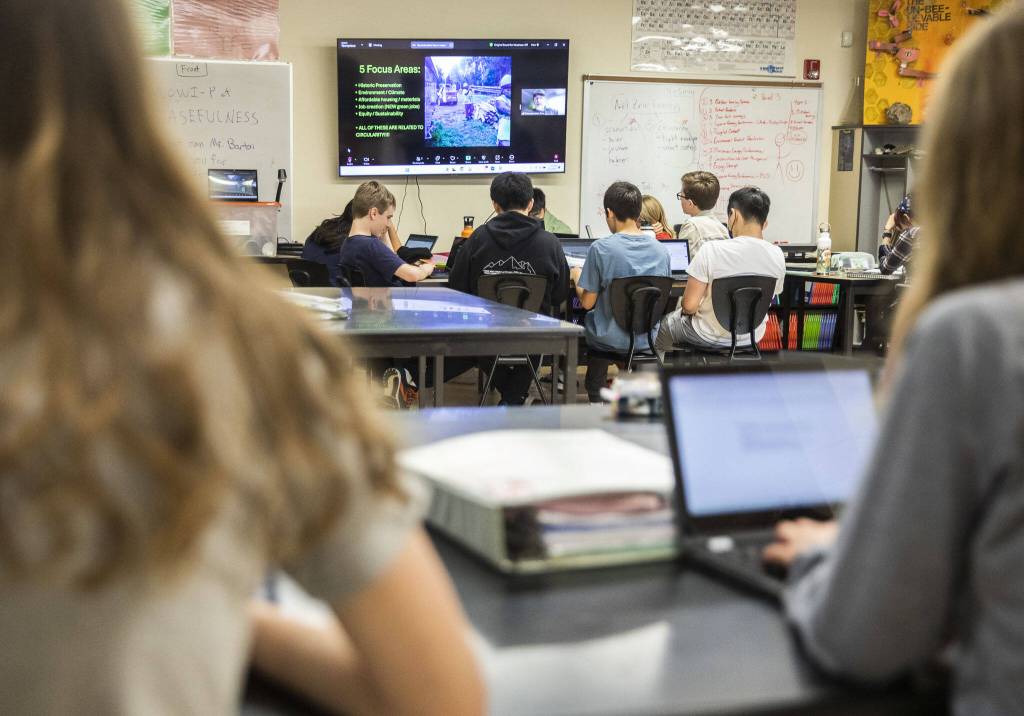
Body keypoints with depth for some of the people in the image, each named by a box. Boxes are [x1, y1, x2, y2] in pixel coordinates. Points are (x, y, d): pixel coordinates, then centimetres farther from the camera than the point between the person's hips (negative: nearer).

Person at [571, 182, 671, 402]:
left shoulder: (601, 249, -18)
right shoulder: (661, 251, -5)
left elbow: (587, 302, -12)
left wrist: (577, 277, 8)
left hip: (611, 341, -4)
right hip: (646, 341, 4)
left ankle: (596, 397, 41)